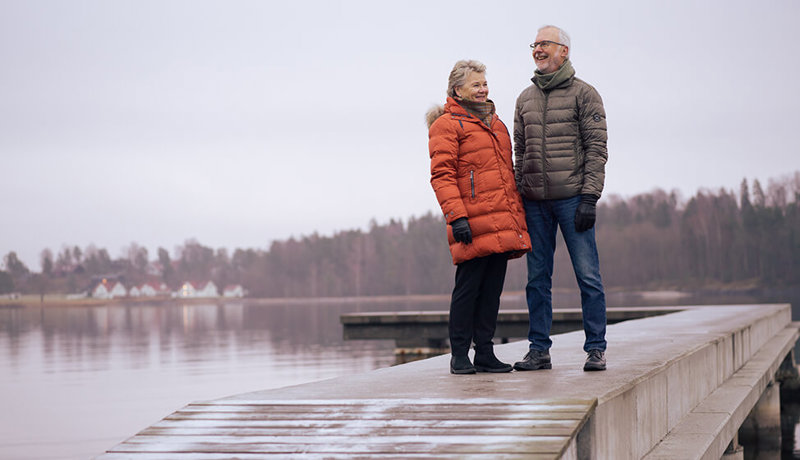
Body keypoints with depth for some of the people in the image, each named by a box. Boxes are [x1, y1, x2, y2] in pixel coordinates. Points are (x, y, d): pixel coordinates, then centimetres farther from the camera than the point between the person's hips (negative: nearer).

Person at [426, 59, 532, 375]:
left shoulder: (495, 123, 23)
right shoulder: (447, 124, -2)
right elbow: (442, 175, -10)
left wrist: (519, 214, 21)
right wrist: (456, 216, -19)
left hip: (503, 224, 7)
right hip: (474, 224, -7)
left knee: (492, 289, 8)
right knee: (468, 287, -5)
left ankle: (485, 353, 14)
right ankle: (459, 355, 3)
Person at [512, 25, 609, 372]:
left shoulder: (584, 94, 1)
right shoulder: (525, 99, 16)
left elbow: (596, 148, -5)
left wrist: (589, 196, -13)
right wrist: (519, 197, 9)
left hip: (572, 199, -4)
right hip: (535, 202, 4)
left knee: (588, 275, -4)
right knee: (537, 278, 5)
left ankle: (596, 349, 2)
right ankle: (539, 350, 11)